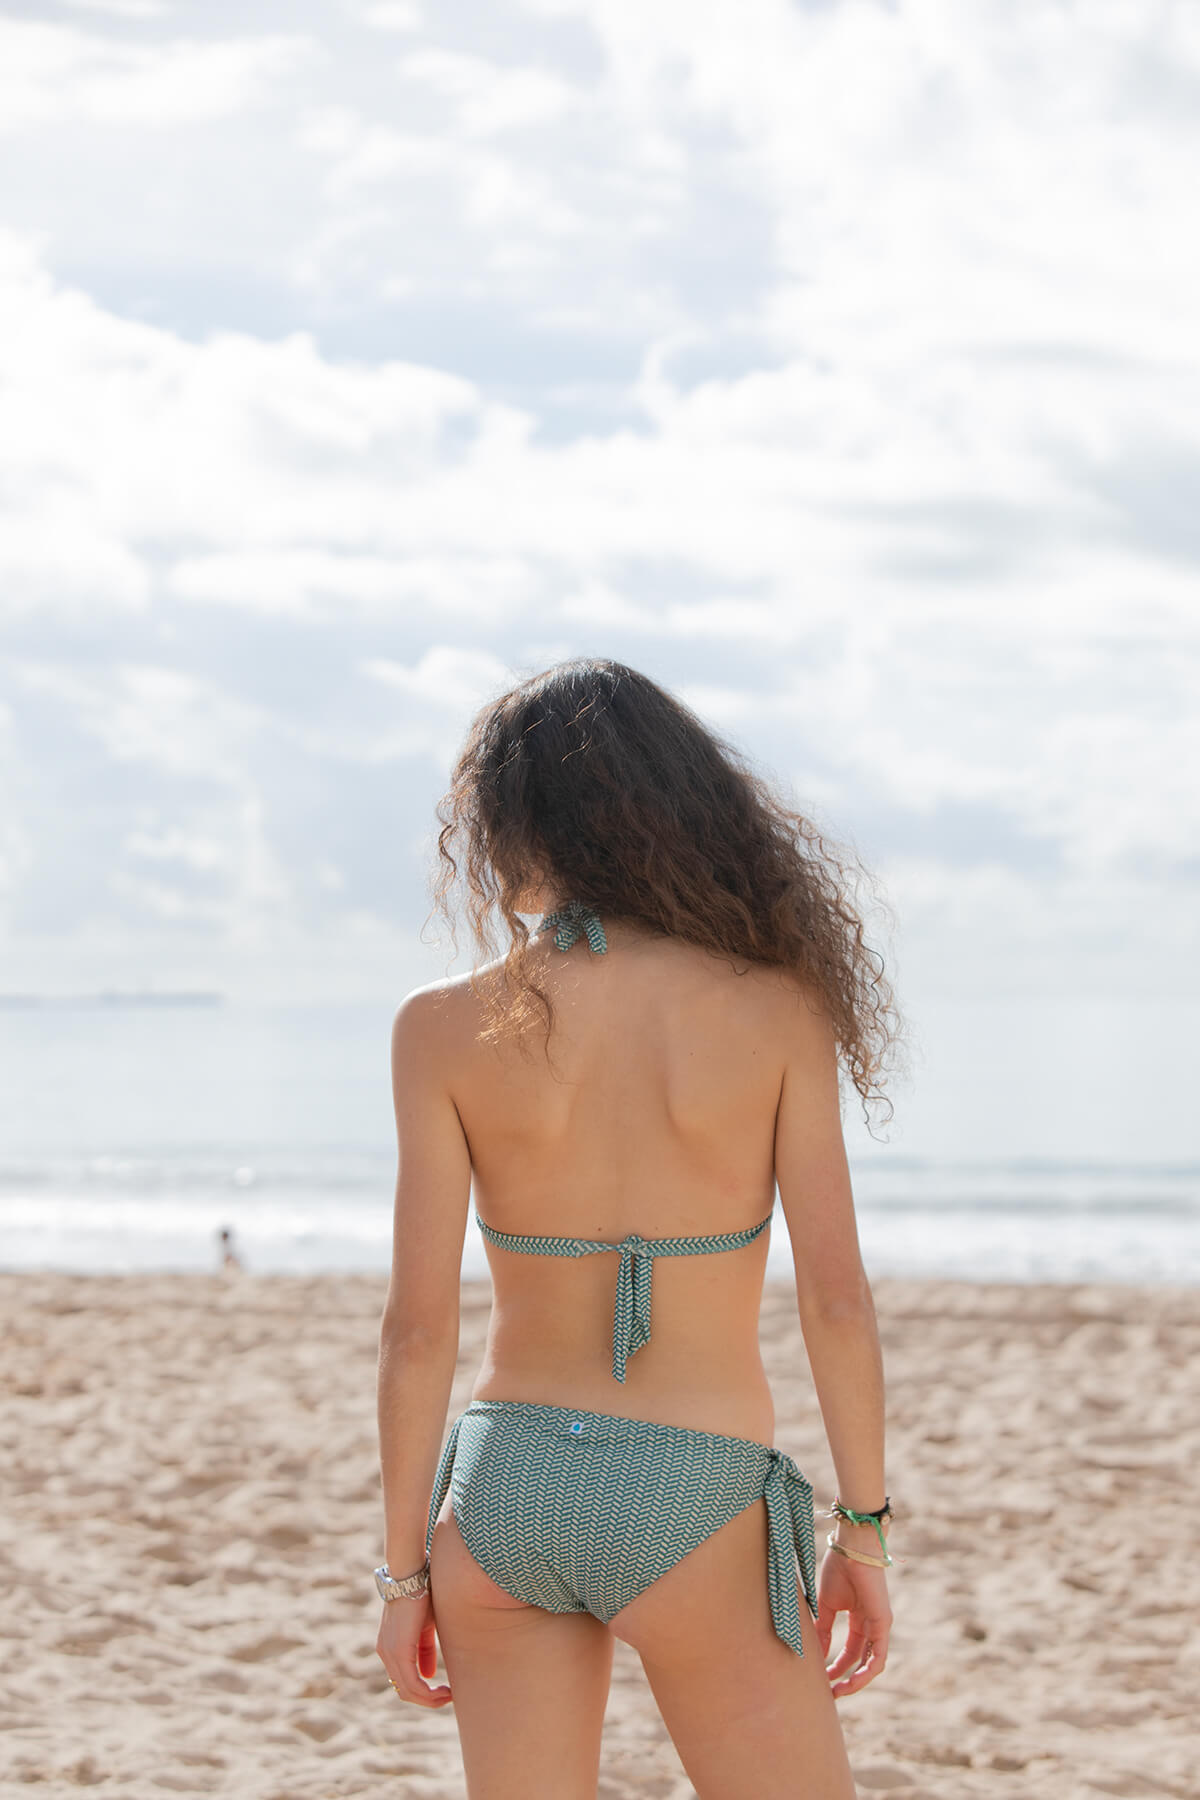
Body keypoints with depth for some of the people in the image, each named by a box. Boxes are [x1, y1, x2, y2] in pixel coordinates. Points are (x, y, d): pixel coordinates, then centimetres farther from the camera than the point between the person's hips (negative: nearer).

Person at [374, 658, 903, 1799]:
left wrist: (405, 1568, 4)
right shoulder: (776, 1010, -7)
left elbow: (417, 1325, -5)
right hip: (691, 1503, -2)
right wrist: (864, 1528, 3)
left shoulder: (446, 1028, -5)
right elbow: (836, 1296, -8)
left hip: (503, 1490, 3)